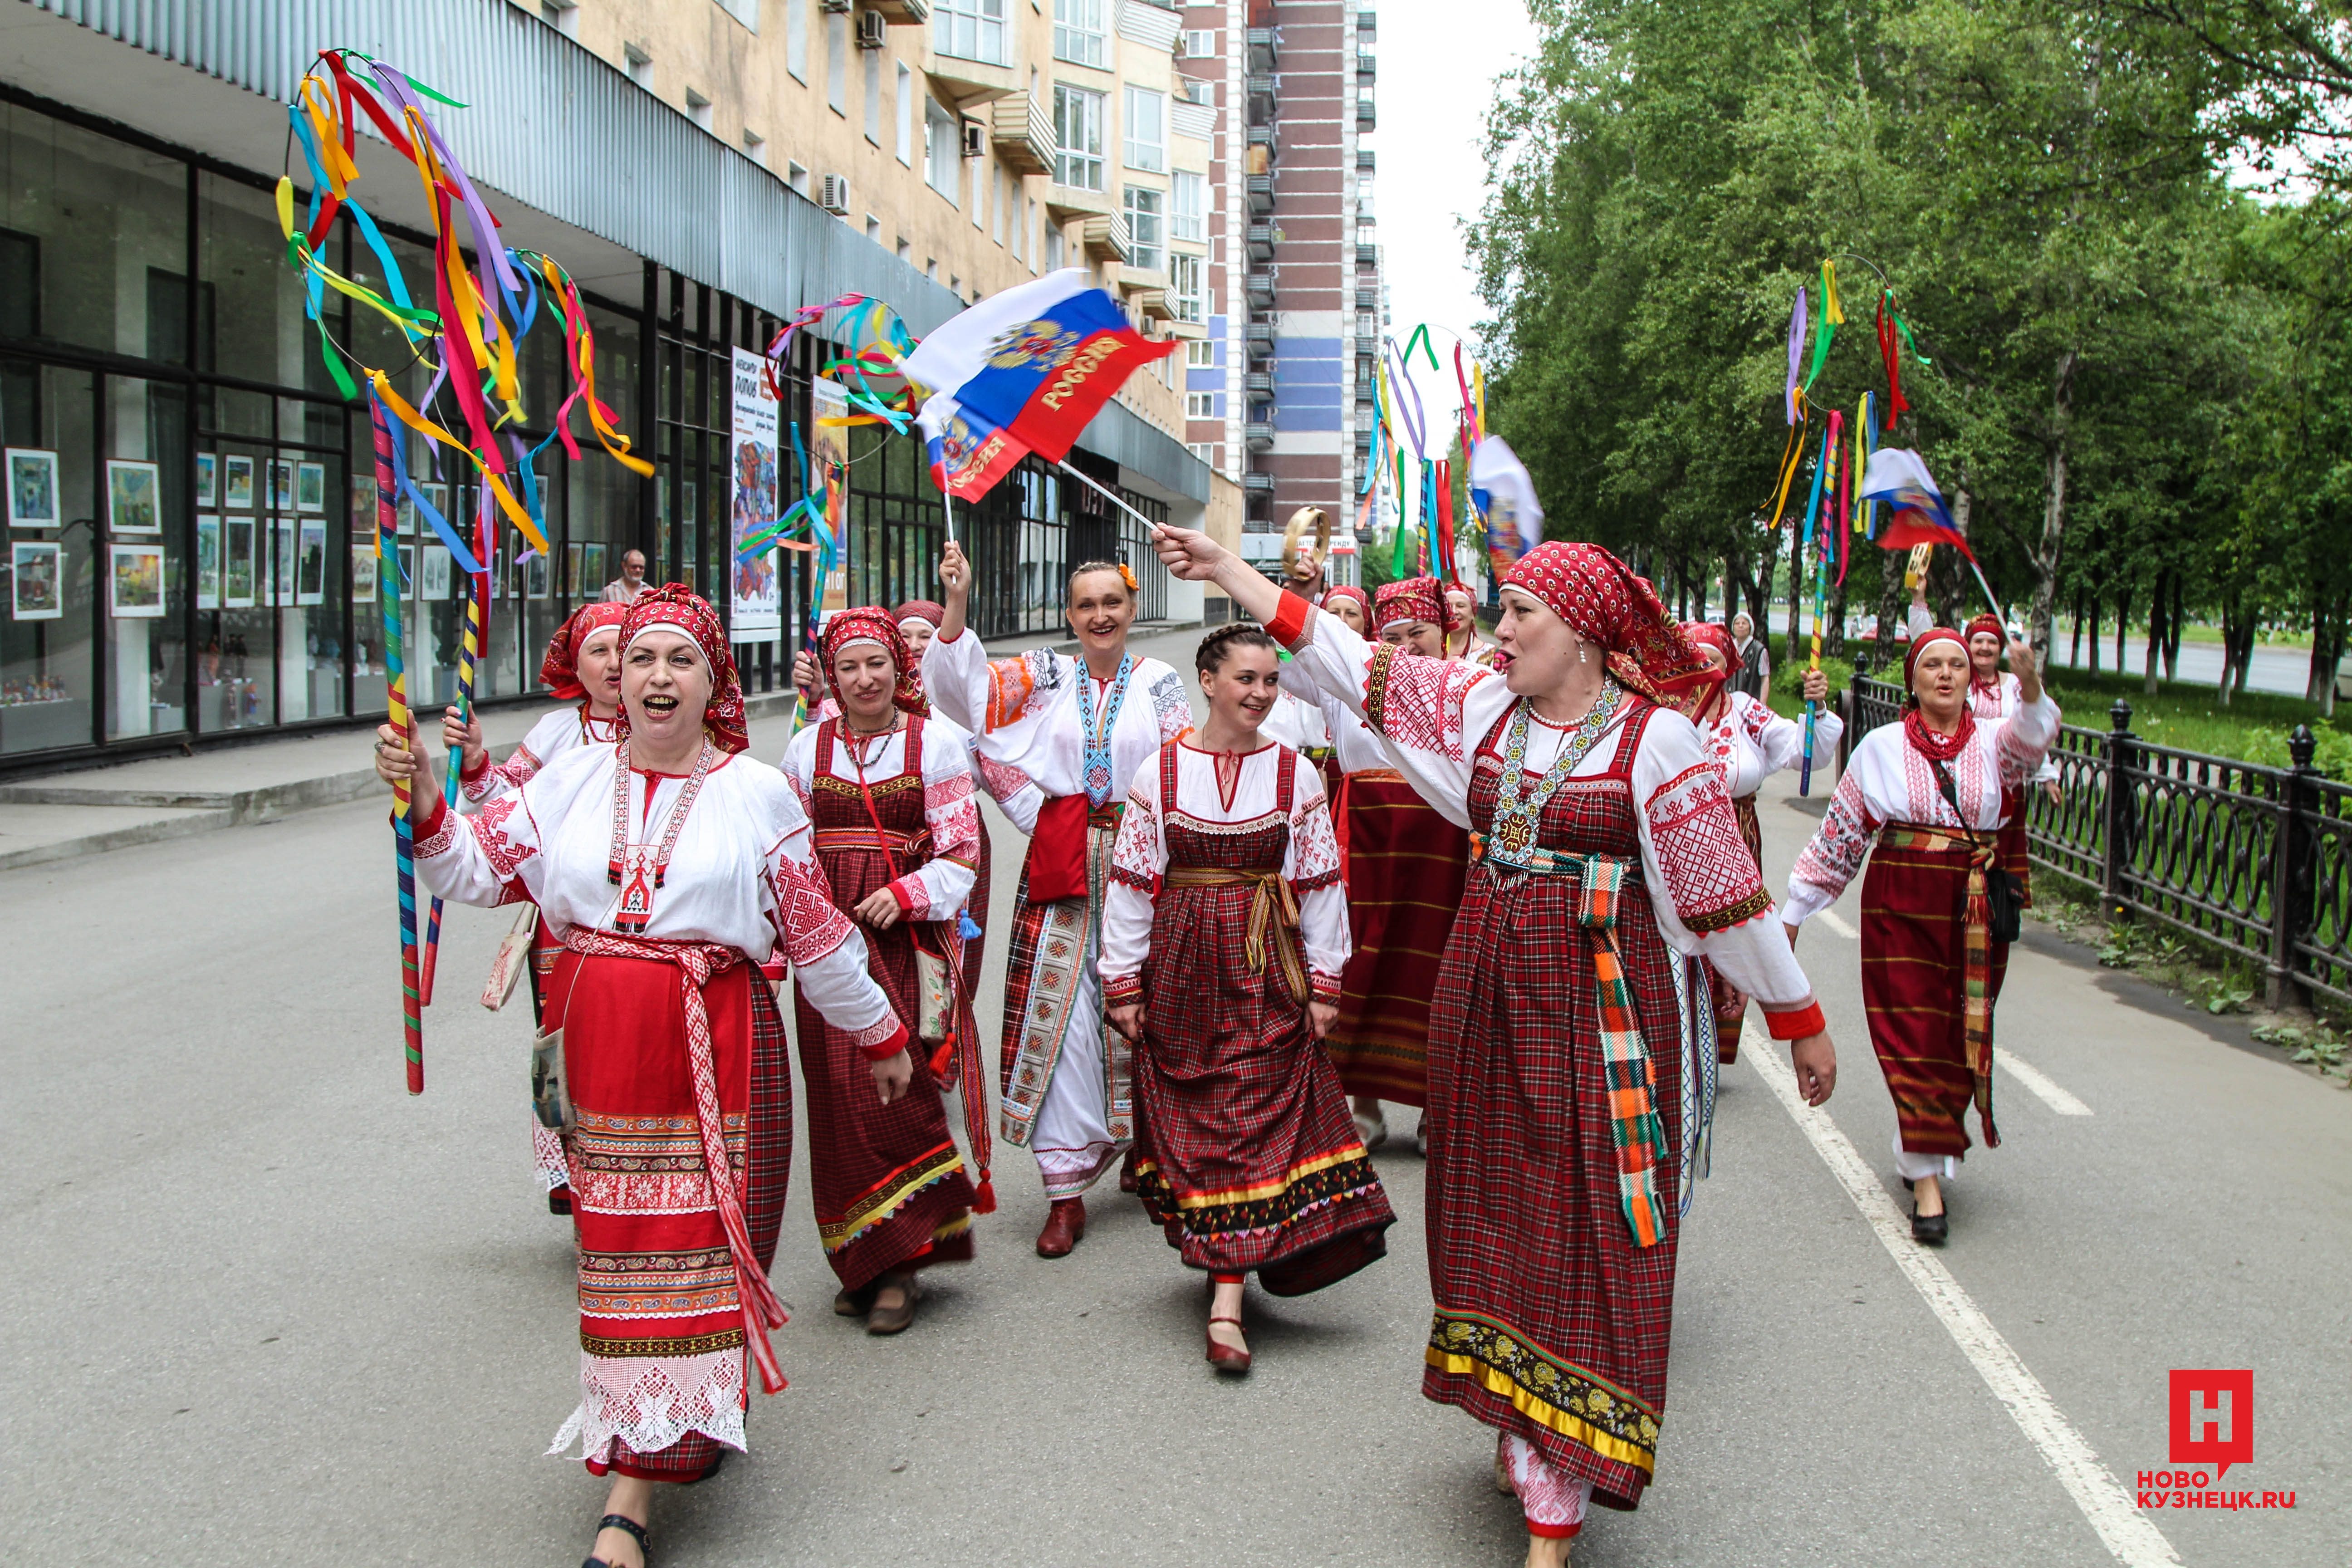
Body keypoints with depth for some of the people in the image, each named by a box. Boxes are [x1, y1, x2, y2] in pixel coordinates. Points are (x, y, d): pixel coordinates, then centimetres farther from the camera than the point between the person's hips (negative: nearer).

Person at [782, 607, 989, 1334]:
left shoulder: (935, 746, 2)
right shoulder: (808, 748, 11)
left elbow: (960, 853, 0)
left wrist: (907, 894, -15)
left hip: (910, 934, -3)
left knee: (902, 1085, -9)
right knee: (840, 1091, 2)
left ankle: (896, 1264, 1)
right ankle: (862, 1265, 15)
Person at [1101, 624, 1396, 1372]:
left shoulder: (1295, 774, 2)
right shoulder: (1160, 771, 1)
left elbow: (1321, 883, 5)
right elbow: (1131, 880, 2)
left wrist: (1324, 981, 3)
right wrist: (1123, 981, -1)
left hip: (1266, 970, -1)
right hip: (1181, 966, 1)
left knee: (1253, 1115, -6)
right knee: (1187, 1113, 5)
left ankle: (1225, 1302, -8)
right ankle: (1224, 1268, 22)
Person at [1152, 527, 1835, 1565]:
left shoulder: (1656, 740, -10)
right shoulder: (1481, 709, 5)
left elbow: (1726, 894, -6)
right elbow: (1351, 662, 9)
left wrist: (1800, 1021, 0)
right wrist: (1228, 570, 8)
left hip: (1598, 1009, -6)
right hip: (1486, 994, 6)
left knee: (1579, 1233, -3)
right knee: (1496, 1206, 13)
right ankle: (1518, 1428, 31)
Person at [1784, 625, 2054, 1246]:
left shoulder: (1993, 741, 4)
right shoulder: (1882, 747, 2)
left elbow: (2032, 733, -21)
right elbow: (1840, 831, 6)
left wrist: (2030, 684, -43)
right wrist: (1794, 909, 7)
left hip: (1975, 912, 2)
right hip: (1901, 906, -1)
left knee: (1960, 1034, 8)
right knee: (1913, 1032, -3)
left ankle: (1927, 1151, 28)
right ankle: (1928, 1177, 0)